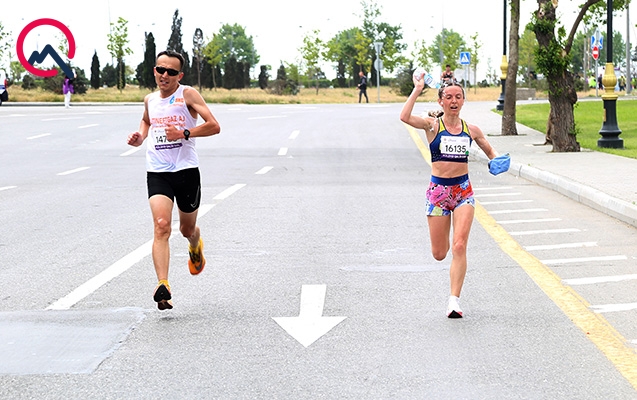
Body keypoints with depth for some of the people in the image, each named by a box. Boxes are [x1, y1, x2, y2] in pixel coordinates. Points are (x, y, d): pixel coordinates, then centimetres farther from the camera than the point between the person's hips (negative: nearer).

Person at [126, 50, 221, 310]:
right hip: (157, 172, 2)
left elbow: (214, 126, -12)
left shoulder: (187, 95, -4)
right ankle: (162, 285, -28)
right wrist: (140, 137, 14)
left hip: (186, 171, -2)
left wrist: (184, 133, -22)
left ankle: (196, 248, 54)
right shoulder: (150, 100, 10)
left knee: (187, 229, 15)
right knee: (161, 226, -19)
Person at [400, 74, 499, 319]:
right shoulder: (433, 125, -4)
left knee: (459, 247, -14)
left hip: (463, 191, 1)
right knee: (439, 254, 6)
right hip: (438, 190, -1)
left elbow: (490, 152, 21)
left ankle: (454, 301, -10)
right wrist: (417, 90, -19)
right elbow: (405, 117, -23)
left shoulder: (471, 130, 5)